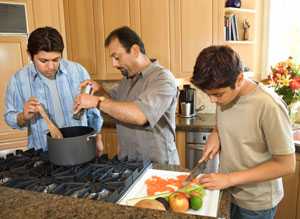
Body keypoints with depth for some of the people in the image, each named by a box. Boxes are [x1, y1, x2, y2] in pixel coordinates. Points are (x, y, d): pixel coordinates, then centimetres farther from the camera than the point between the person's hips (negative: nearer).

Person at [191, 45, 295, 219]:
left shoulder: (269, 106, -28)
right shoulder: (224, 94, -9)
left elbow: (286, 165, -21)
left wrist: (230, 178, -23)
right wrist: (215, 134, -11)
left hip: (256, 204, -5)